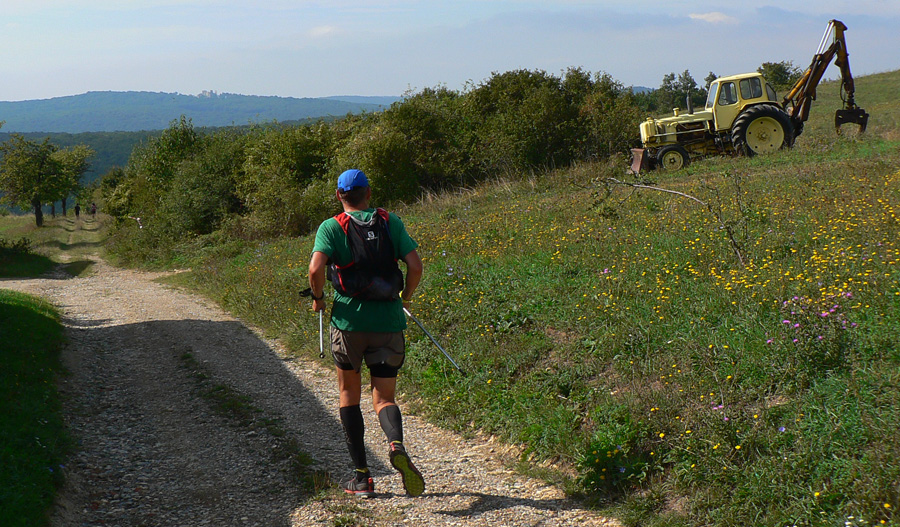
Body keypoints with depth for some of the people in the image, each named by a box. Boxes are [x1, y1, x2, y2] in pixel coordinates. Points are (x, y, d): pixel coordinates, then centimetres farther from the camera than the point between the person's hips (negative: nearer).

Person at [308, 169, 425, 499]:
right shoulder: (391, 222, 6)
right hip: (389, 321, 1)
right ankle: (396, 444, -25)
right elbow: (415, 265, -2)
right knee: (384, 399, 9)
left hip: (349, 320, -1)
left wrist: (318, 298, 3)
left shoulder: (331, 227, -1)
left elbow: (316, 268, -16)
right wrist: (405, 297, 15)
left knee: (349, 395, 16)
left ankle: (361, 477, 12)